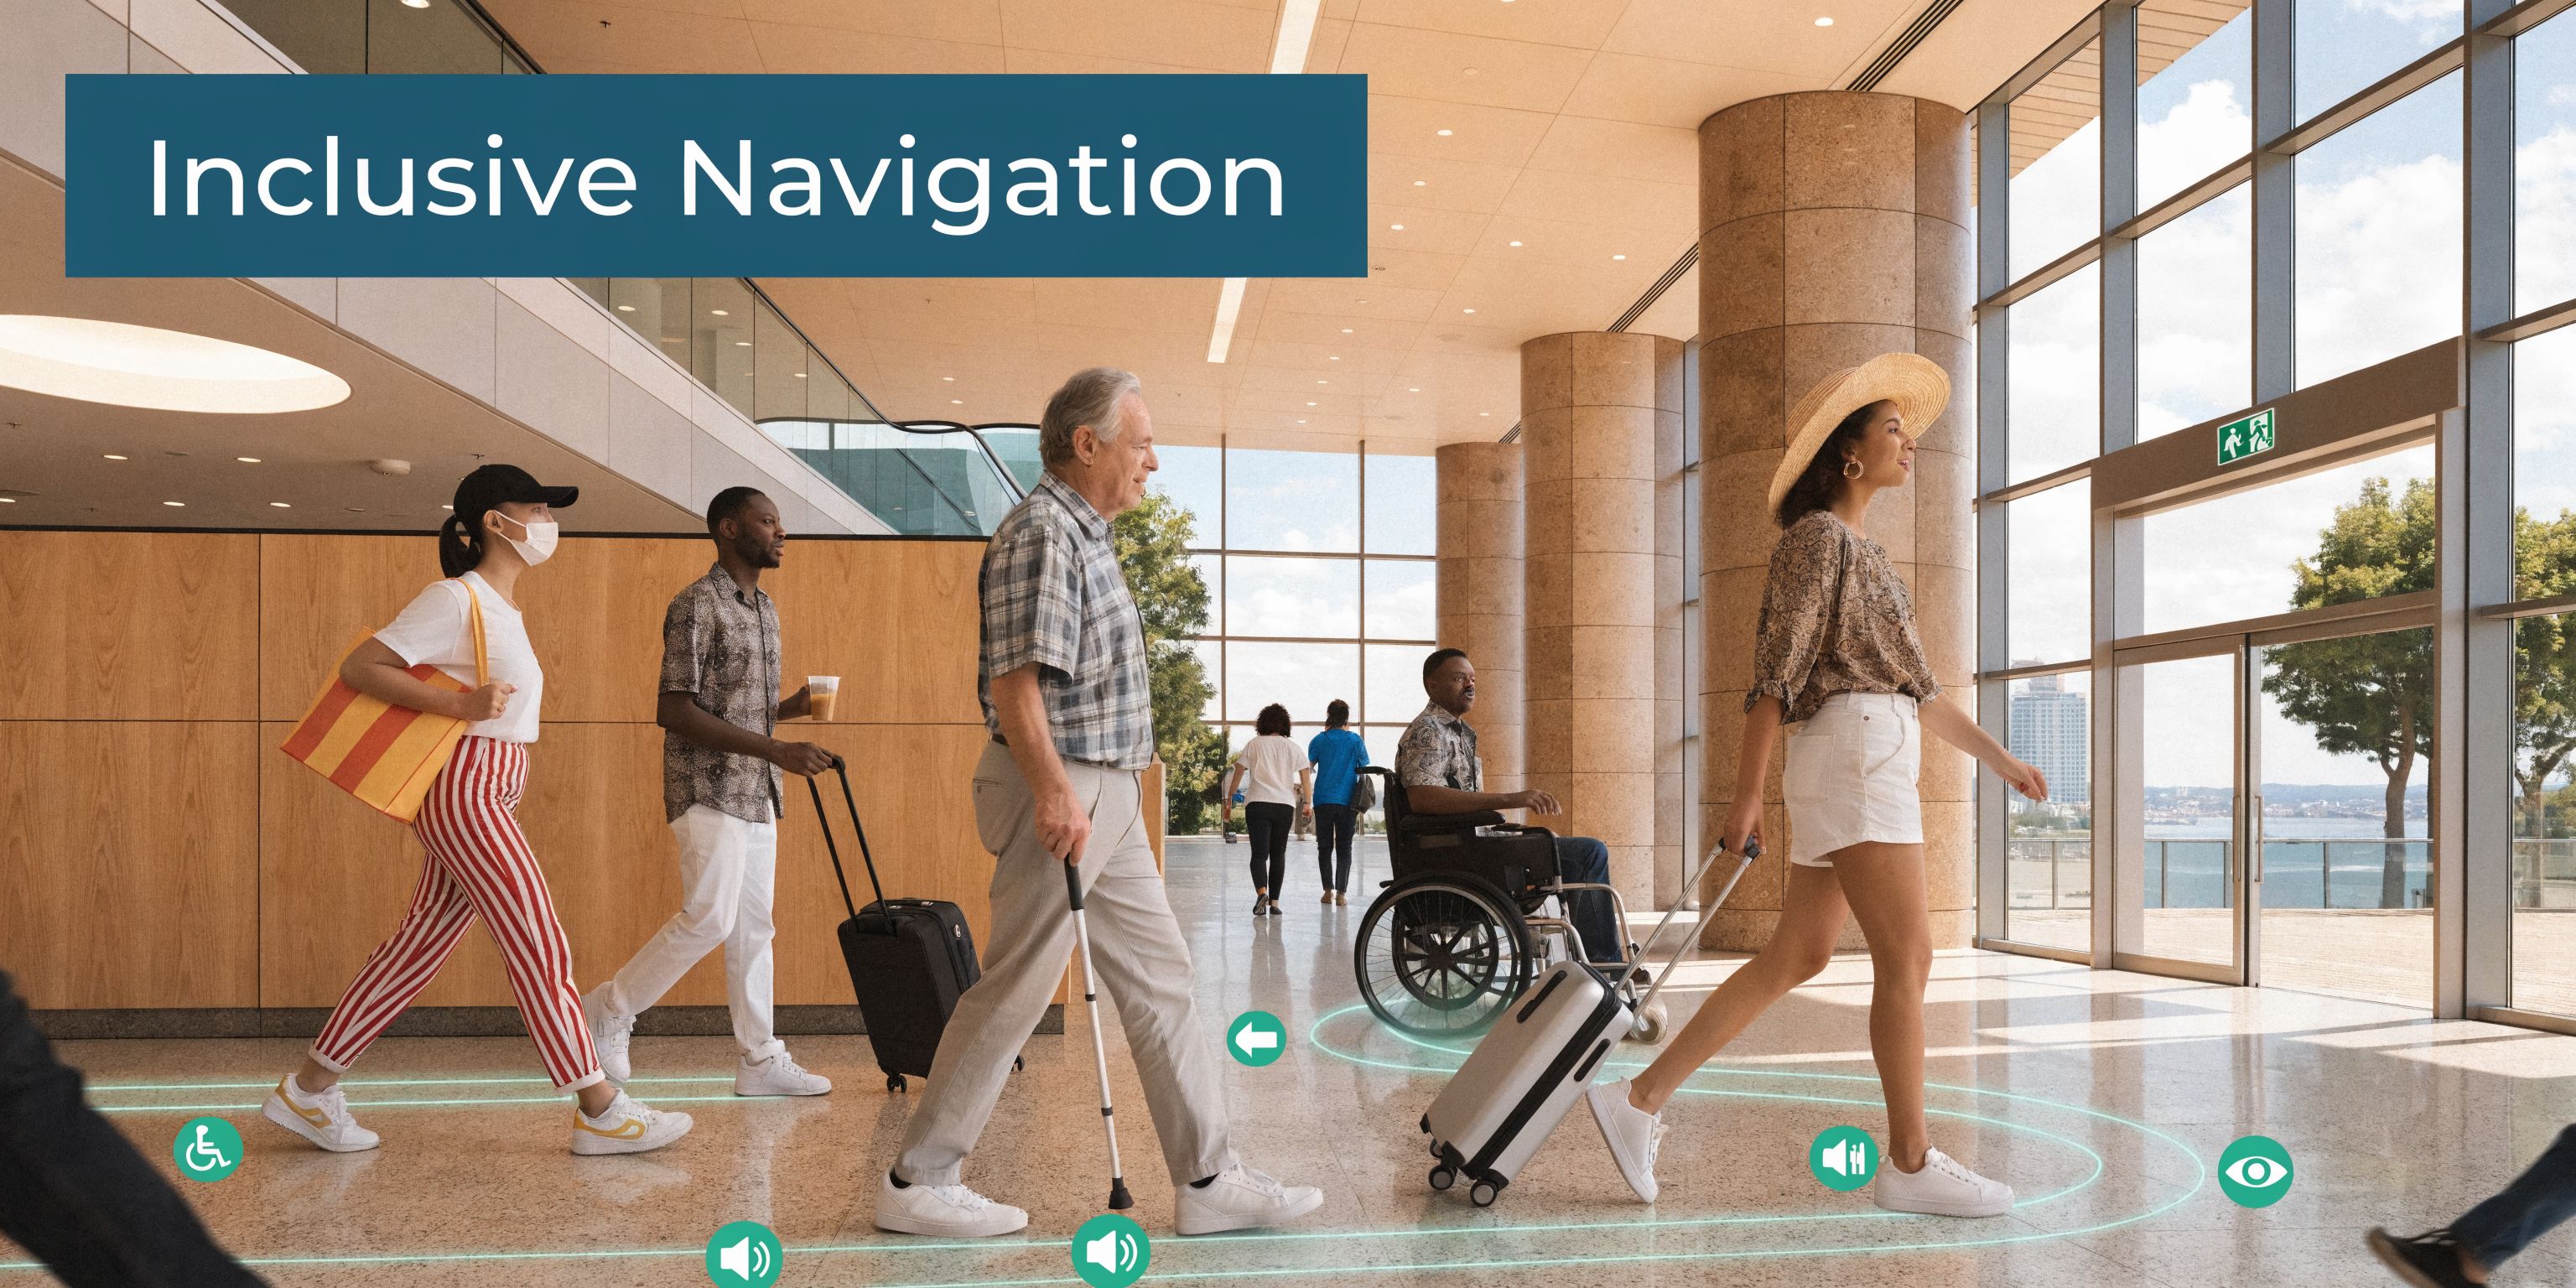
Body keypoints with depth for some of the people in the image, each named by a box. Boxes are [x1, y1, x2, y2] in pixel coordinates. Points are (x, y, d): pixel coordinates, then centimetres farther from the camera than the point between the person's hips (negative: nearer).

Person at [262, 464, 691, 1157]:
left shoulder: (503, 608, 16)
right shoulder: (455, 599, -12)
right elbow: (359, 666, -16)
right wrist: (462, 704, -24)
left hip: (488, 795, 10)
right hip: (466, 792, -10)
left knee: (420, 945, 12)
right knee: (540, 949, -7)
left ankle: (309, 1089, 22)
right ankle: (600, 1111, -2)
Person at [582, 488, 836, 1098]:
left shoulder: (763, 607, 15)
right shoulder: (696, 605, -12)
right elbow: (675, 711, -19)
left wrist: (794, 706, 1)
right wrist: (776, 750, -23)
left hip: (755, 794, 8)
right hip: (708, 789, -8)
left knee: (753, 926, 8)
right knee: (708, 917, -12)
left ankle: (761, 1060, 12)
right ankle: (608, 1011, 8)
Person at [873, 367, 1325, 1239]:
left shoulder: (1086, 535, 17)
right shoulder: (1042, 533, -14)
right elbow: (1012, 680, -23)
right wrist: (1054, 790, -28)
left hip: (1107, 799, 10)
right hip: (1061, 792, -10)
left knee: (1161, 980, 10)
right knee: (1014, 992, -1)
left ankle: (1207, 1180, 17)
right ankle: (916, 1184, 14)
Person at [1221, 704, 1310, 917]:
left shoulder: (1253, 744, 7)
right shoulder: (1292, 747, 11)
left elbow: (1237, 775, 7)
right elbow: (1305, 778, 7)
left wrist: (1229, 801, 12)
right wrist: (1306, 803, 15)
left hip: (1257, 804, -1)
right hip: (1285, 804, 2)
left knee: (1259, 853, -4)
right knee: (1278, 854, 10)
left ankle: (1261, 892, -27)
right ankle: (1274, 901, 8)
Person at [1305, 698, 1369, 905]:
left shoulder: (1319, 740, 1)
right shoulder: (1355, 740, 0)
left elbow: (1308, 766, 7)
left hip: (1323, 800, 0)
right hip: (1348, 801, 0)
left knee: (1325, 847, 9)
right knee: (1344, 847, 5)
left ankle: (1328, 890, 3)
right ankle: (1341, 893, -2)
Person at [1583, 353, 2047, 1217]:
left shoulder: (1860, 553, 25)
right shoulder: (1818, 535, -4)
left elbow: (1916, 686, 26)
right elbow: (1776, 672, -11)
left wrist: (1999, 759, 23)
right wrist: (1747, 795, -14)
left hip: (1873, 759, 9)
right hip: (1855, 753, -9)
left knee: (1797, 957, 6)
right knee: (1906, 957, -5)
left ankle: (1639, 1100, 7)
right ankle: (1909, 1163, 4)